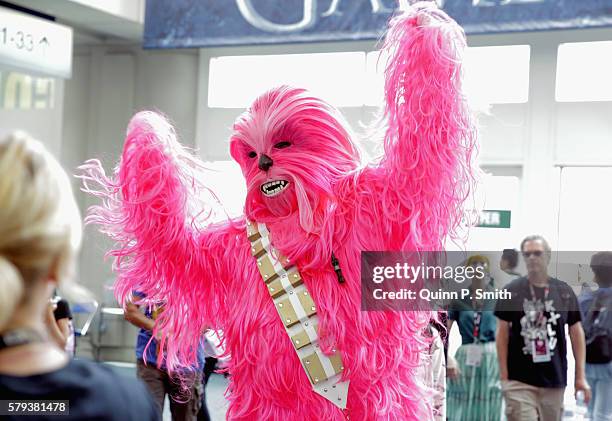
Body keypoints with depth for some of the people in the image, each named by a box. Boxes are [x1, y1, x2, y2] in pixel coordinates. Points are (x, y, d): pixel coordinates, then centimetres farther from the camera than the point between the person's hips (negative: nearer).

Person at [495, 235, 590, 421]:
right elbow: (502, 334, 1)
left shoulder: (564, 292, 4)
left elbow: (576, 333, 9)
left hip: (554, 380, 3)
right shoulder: (511, 292, -1)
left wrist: (581, 376, 4)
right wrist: (504, 376, -4)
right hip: (519, 380, -2)